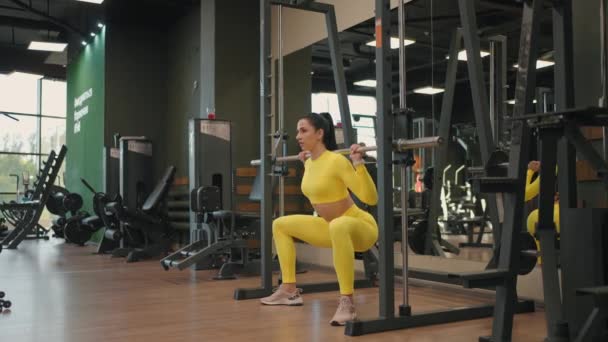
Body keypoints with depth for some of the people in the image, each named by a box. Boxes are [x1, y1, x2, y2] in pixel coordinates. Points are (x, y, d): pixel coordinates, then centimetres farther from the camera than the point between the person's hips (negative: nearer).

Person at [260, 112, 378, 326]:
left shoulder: (337, 161, -22)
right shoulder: (311, 163, 2)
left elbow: (370, 198, -25)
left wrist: (358, 163, -32)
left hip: (361, 227, -9)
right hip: (332, 228, 9)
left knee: (338, 226, -45)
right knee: (280, 225, 15)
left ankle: (347, 303, -39)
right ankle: (290, 290, 16)